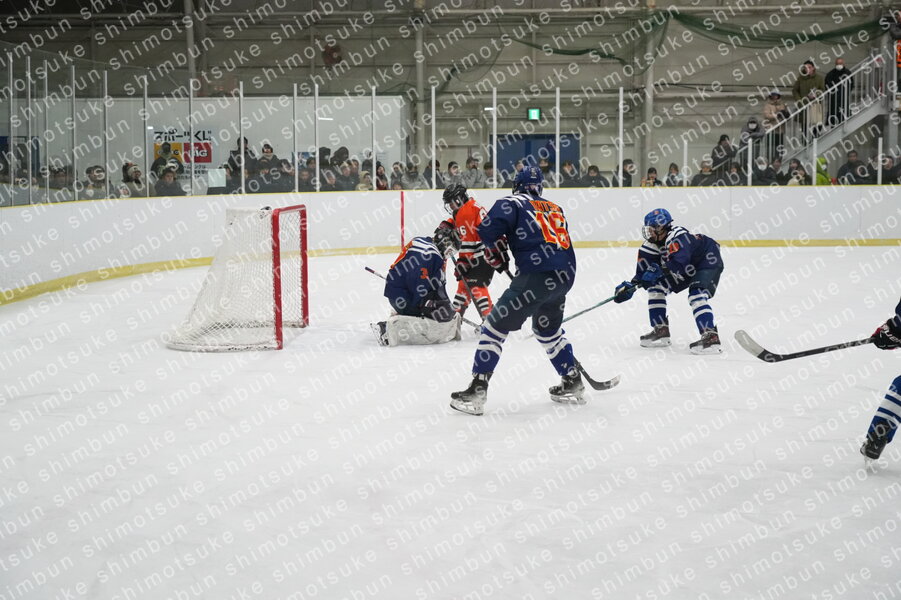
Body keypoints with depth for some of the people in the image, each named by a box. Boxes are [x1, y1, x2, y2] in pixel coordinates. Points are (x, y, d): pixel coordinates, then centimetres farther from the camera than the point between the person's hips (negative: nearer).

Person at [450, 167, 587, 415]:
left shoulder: (513, 203, 7)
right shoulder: (555, 209, 27)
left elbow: (489, 229, -9)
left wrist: (498, 258, 8)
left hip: (536, 276, -6)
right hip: (564, 277, 7)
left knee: (496, 325, 0)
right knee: (547, 329, 30)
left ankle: (477, 390, -7)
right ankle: (572, 383, 33)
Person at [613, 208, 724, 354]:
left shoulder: (677, 237, -35)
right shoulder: (654, 241, -8)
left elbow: (679, 263, -47)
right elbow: (644, 267, -6)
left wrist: (658, 270, -46)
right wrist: (631, 285, -16)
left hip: (709, 261, -10)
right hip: (688, 266, 10)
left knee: (697, 296, -30)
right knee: (656, 287, 5)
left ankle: (711, 338, -36)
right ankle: (661, 331, 11)